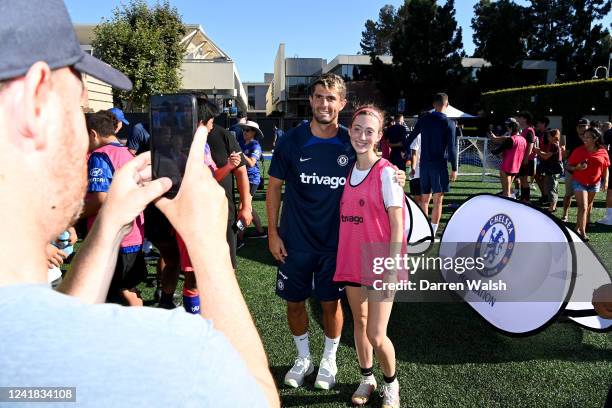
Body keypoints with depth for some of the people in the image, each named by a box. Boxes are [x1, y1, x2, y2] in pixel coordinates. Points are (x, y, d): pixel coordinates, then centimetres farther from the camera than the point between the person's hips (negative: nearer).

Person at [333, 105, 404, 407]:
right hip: (352, 260, 6)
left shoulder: (385, 172, -11)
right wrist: (341, 257, 10)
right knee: (359, 322, 17)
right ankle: (366, 379, 38)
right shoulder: (348, 171, 6)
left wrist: (393, 269, -16)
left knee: (376, 336, -3)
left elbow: (397, 224, -12)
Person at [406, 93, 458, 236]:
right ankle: (432, 234, -1)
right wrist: (454, 168, -4)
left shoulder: (423, 120, 4)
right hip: (440, 164, -4)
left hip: (424, 164, 4)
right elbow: (451, 147, -10)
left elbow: (411, 137, 10)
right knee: (438, 200, 0)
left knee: (424, 199, 14)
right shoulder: (449, 123, -7)